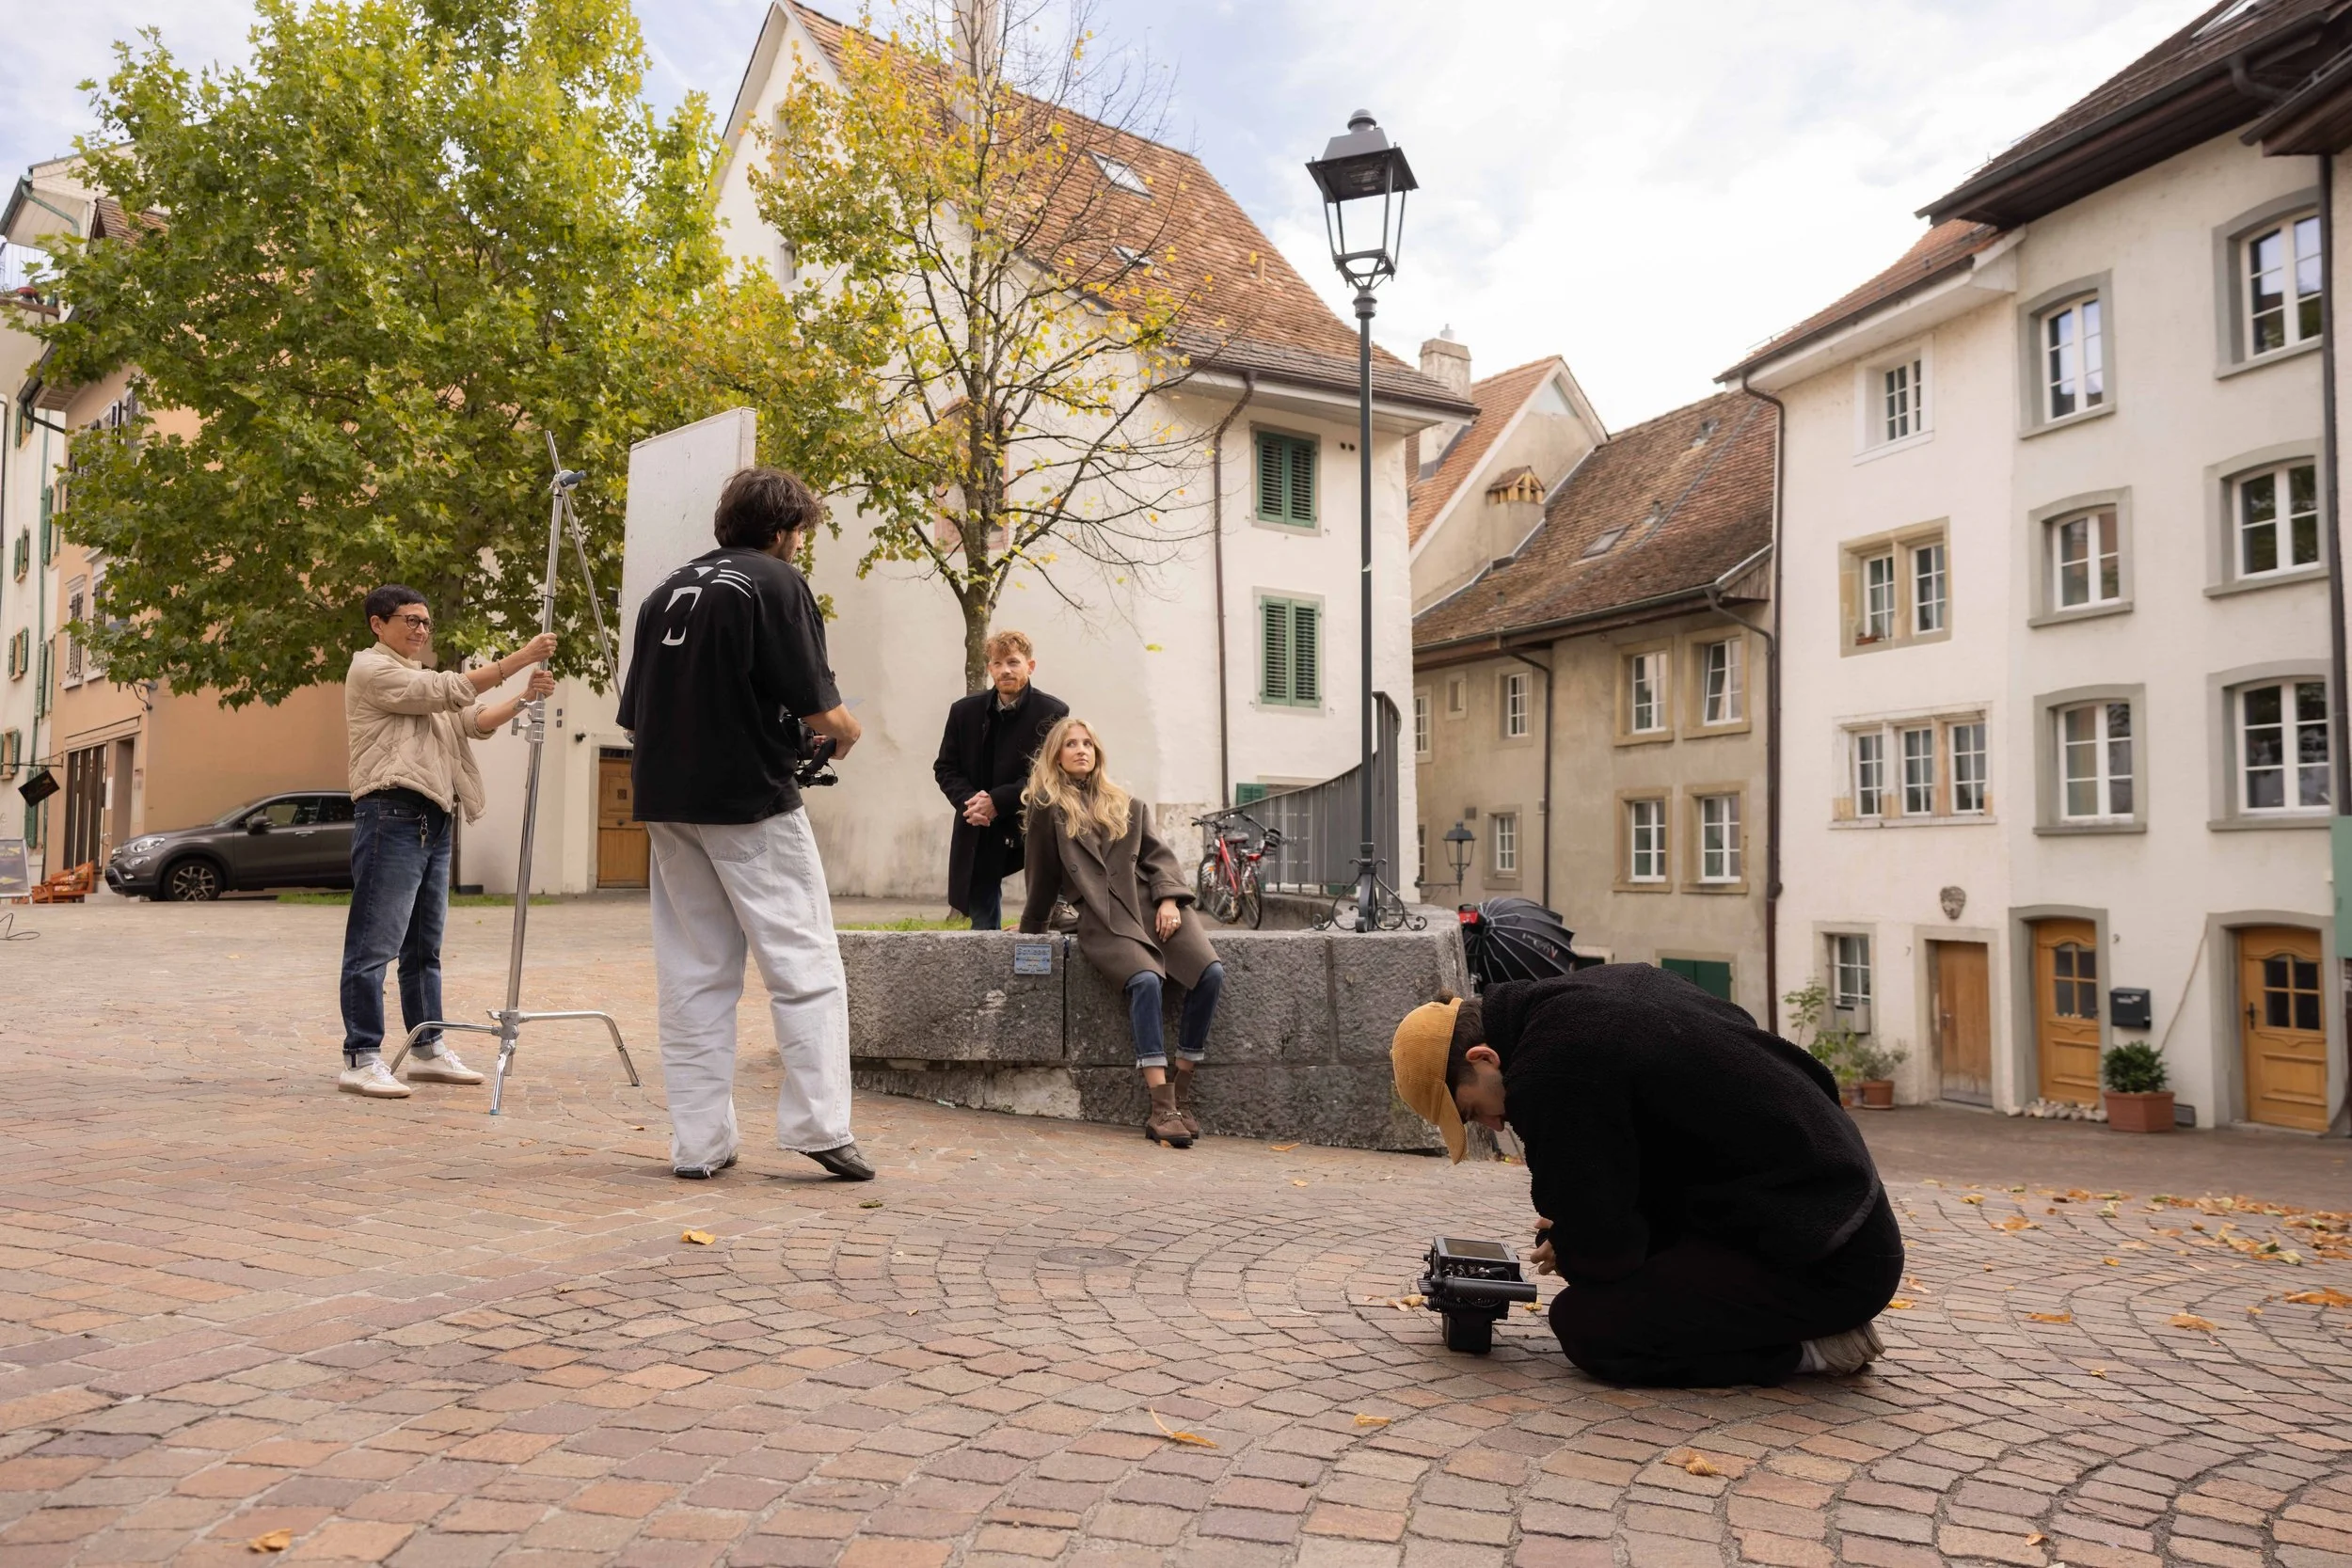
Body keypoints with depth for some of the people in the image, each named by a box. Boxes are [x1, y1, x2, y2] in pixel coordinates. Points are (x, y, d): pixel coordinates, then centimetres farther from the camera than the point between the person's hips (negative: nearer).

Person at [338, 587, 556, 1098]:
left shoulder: (423, 681, 26)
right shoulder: (370, 669, -2)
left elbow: (474, 720, 13)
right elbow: (450, 690, -14)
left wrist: (524, 698, -3)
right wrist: (517, 659, -17)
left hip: (432, 820, 9)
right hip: (390, 814, -9)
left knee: (424, 946, 13)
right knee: (374, 946, -9)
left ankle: (428, 1050, 19)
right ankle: (360, 1060, -8)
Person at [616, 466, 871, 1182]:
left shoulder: (668, 589, 14)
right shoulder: (777, 583, -5)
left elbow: (634, 716, 14)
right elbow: (818, 708, -11)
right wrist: (845, 733, 9)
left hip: (666, 801, 6)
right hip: (750, 800, -6)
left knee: (693, 975, 9)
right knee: (805, 967, 1)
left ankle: (698, 1143, 11)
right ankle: (818, 1124, -5)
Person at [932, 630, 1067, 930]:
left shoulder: (1052, 713, -8)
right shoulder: (964, 711, 4)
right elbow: (945, 768, 8)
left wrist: (997, 801, -20)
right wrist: (968, 801, -13)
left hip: (1032, 831, -4)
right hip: (979, 839, 4)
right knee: (982, 924, 10)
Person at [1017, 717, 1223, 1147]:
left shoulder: (1128, 806, 25)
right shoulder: (1048, 807, 13)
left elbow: (1159, 856, 16)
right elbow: (1042, 874, 16)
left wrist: (1169, 898, -1)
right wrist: (1032, 928, 21)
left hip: (1153, 903, 4)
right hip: (1103, 917, -4)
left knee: (1211, 973, -22)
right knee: (1146, 980, -33)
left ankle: (1179, 1096, -15)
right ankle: (1162, 1109, -35)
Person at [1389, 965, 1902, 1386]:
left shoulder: (1548, 1071, -20)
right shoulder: (1605, 987, 8)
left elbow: (1601, 1251, -16)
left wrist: (1571, 1253, 9)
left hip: (1827, 1263, -10)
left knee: (1587, 1327, -10)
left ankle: (1810, 1347, -2)